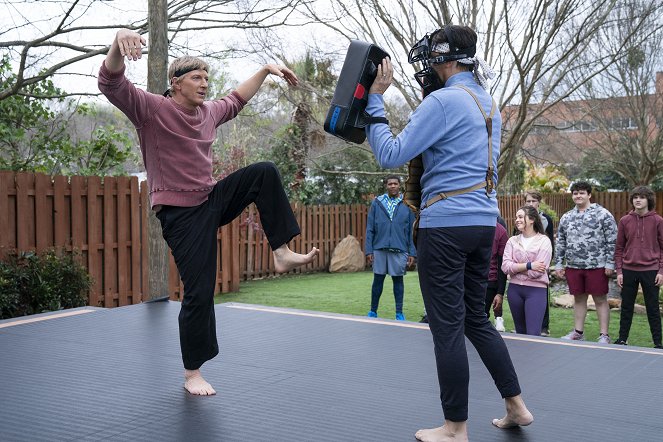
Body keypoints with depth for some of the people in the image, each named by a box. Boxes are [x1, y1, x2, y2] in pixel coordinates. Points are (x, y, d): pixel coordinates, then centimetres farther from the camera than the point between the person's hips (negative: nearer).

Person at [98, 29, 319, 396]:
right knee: (199, 293, -7)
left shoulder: (208, 112, 6)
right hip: (181, 214, -7)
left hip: (213, 199, 7)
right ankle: (192, 374, 10)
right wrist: (119, 42, -48)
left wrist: (266, 70, 25)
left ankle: (281, 252, -3)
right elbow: (111, 83, -28)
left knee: (265, 172, -4)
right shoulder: (151, 109, -13)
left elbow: (236, 99, 28)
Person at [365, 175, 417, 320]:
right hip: (379, 248, 1)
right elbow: (370, 229, 6)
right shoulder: (376, 203, 6)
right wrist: (369, 250, -2)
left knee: (398, 280, 6)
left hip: (399, 249, -1)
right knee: (378, 280, 6)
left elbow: (411, 230, 4)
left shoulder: (406, 204, 4)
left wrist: (412, 252, -2)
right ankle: (373, 311, 18)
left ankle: (399, 313, 14)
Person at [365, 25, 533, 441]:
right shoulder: (489, 104, 16)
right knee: (476, 318, 19)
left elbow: (390, 155, -13)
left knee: (447, 326, -1)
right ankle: (517, 406, 22)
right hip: (484, 221, 9)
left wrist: (375, 100, -5)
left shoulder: (444, 101, -11)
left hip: (447, 224, -9)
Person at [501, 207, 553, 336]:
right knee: (520, 332, 15)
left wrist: (516, 268, -7)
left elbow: (537, 272, -15)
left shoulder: (544, 241, -6)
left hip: (536, 289, -4)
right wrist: (528, 265, -15)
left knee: (533, 334, -10)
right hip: (514, 289, 4)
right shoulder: (512, 240, 6)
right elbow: (505, 266, -7)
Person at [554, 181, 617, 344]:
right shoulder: (566, 217, 11)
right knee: (578, 299, 13)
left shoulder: (603, 214, -5)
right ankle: (578, 332, 24)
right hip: (573, 266, 5)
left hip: (597, 266, -5)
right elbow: (560, 243, 16)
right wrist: (559, 264, 12)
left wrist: (609, 263, -10)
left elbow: (612, 241, -6)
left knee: (600, 300, 2)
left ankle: (604, 335, 8)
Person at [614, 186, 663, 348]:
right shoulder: (625, 221, 4)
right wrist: (619, 271, 1)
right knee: (626, 307, 10)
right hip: (628, 271, 2)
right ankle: (622, 339, 20)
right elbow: (619, 248, 6)